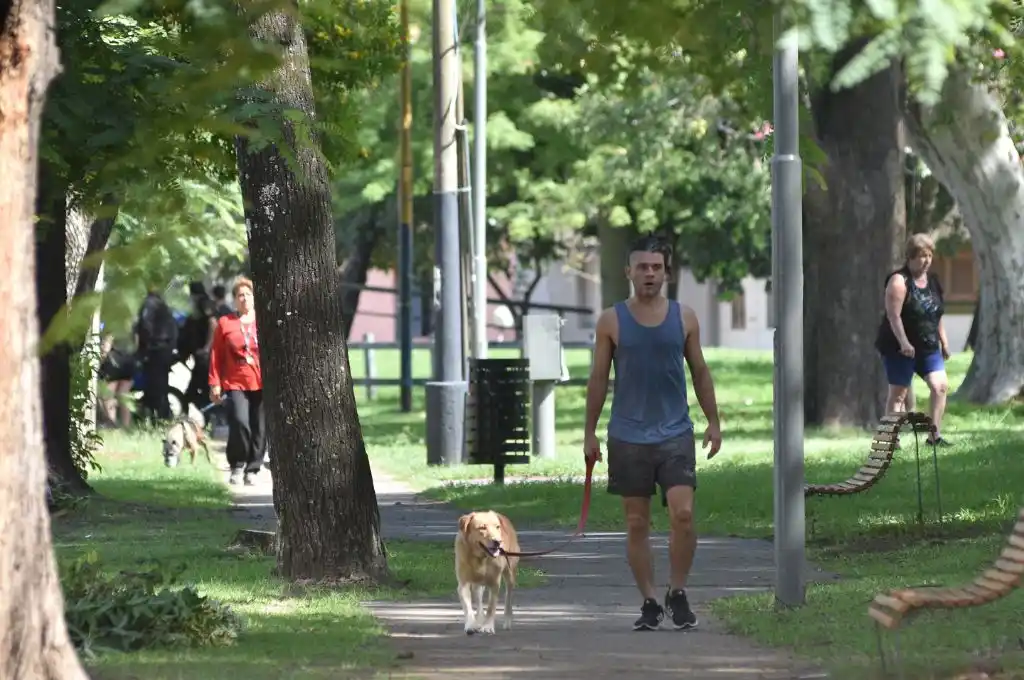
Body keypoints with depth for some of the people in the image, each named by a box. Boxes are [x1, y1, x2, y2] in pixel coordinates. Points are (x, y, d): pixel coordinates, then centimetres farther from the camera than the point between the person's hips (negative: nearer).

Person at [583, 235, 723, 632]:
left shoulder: (684, 318, 6)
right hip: (628, 436, 0)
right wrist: (590, 432, 2)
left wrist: (713, 422, 7)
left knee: (683, 513, -13)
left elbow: (700, 372, 12)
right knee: (636, 523, 3)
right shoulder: (612, 322, 2)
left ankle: (678, 592, 4)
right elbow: (598, 378, 5)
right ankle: (649, 603, 10)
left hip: (675, 434, 0)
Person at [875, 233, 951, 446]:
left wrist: (944, 342, 17)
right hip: (900, 347, -7)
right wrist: (903, 342, -31)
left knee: (940, 385, -6)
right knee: (898, 393, -3)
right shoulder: (899, 281, -14)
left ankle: (935, 435, 1)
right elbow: (893, 315, -22)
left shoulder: (932, 280, 10)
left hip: (928, 346, 7)